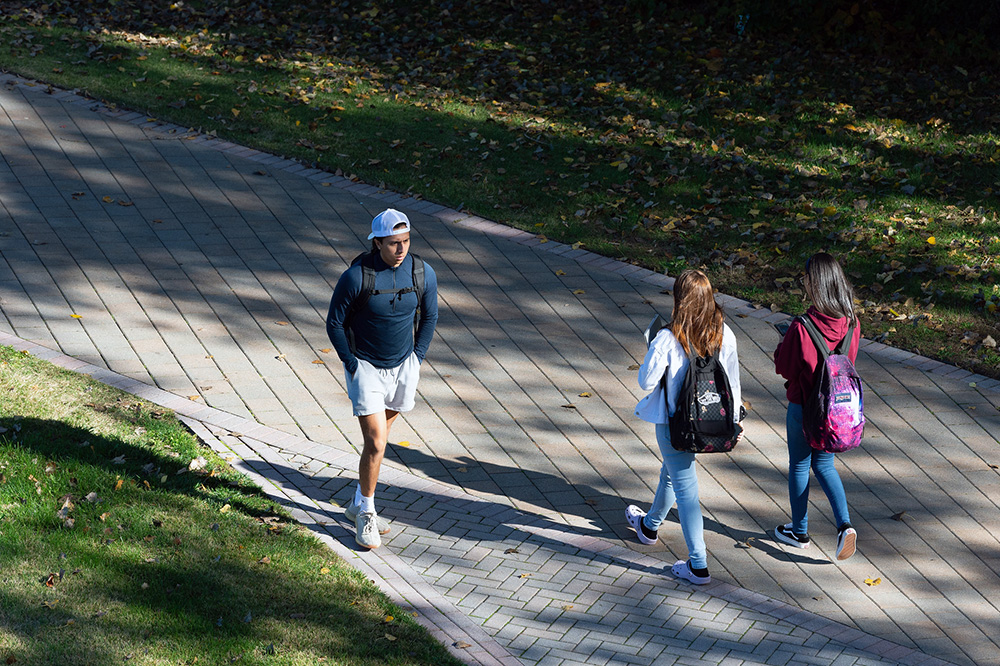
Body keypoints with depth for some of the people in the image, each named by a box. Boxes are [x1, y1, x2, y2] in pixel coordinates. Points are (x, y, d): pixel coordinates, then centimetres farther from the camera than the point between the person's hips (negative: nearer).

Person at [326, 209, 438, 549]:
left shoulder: (422, 274, -10)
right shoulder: (356, 276, -21)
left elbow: (429, 316, 8)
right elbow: (334, 323, -9)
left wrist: (417, 359, 4)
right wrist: (352, 365, -9)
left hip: (402, 367, 4)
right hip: (365, 368, -4)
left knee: (378, 438, 18)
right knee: (376, 444, -11)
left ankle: (358, 504, 38)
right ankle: (366, 514, 6)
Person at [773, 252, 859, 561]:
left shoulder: (801, 329, -26)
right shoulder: (851, 323, -10)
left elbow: (783, 367, -13)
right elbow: (850, 361, 5)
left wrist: (782, 345, 4)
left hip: (804, 406, -5)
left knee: (799, 466, 16)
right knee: (824, 465, 21)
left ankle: (799, 532, 30)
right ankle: (844, 524, 3)